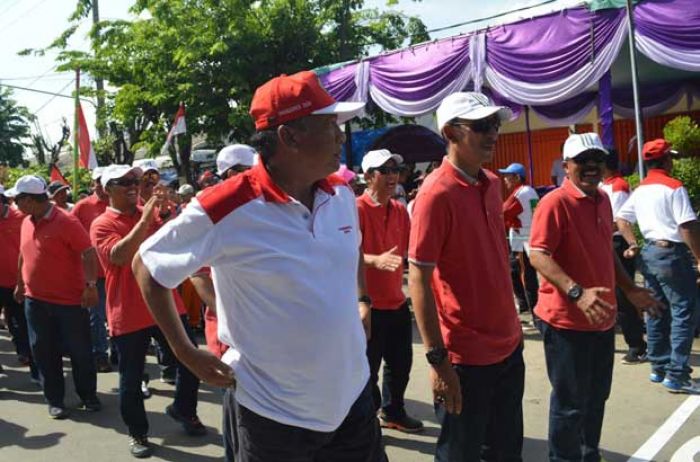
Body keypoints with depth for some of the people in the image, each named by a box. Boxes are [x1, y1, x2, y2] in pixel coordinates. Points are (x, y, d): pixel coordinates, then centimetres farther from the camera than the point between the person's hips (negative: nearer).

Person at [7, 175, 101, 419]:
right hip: (35, 300, 6)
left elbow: (88, 253, -20)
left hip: (69, 300, -6)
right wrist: (20, 284, 23)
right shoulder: (27, 223, 7)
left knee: (79, 351, 5)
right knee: (44, 352, 11)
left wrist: (91, 285, -26)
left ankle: (88, 396, 21)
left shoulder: (66, 221, -16)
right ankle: (55, 400, 24)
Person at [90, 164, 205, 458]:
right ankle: (137, 433, 28)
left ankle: (182, 409, 34)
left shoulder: (153, 214, 7)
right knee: (131, 379, 8)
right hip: (128, 315, -3)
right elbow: (119, 256, -23)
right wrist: (145, 219, -28)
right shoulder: (101, 224, -5)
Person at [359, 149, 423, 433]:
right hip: (369, 304, -7)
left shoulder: (400, 210, 8)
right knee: (368, 369, 4)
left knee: (401, 363, 19)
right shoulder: (357, 209, -15)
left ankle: (392, 412, 39)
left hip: (397, 302, 7)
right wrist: (376, 260, -39)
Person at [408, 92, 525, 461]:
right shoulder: (436, 193, -18)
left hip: (509, 347, 8)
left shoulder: (492, 184, 6)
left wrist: (512, 325, 16)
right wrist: (437, 359, -20)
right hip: (466, 357, -7)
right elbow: (418, 279, -19)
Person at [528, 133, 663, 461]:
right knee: (571, 402, 5)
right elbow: (538, 256, -24)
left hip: (602, 318, 8)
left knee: (597, 396, 22)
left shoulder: (603, 200, 10)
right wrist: (577, 292, -34)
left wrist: (630, 290, 20)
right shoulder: (555, 202, -15)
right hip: (566, 319, -8)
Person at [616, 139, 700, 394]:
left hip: (649, 252, 8)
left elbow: (621, 219, 14)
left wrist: (633, 245, 12)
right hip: (672, 253, -8)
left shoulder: (639, 190, 10)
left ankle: (658, 367, 22)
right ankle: (676, 375, -1)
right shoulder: (673, 187, -13)